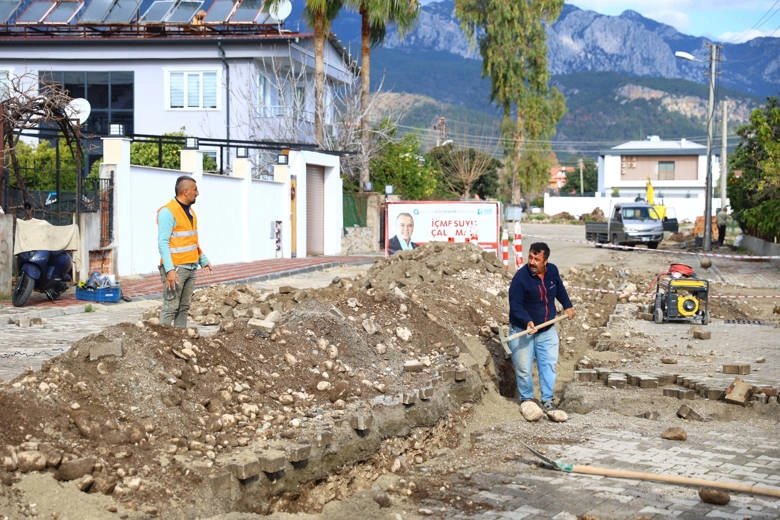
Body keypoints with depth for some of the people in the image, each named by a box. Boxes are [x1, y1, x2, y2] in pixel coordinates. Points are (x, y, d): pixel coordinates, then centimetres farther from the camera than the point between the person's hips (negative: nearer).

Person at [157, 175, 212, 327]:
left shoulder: (190, 211, 15)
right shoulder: (168, 212, -13)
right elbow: (163, 243, -18)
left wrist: (203, 260, 24)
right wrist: (169, 270, -25)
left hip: (191, 267, 9)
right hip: (175, 268, -9)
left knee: (184, 307, 10)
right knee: (170, 307, -8)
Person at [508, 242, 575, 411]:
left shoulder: (552, 271, -3)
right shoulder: (520, 277, -21)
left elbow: (559, 288, 20)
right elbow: (515, 305, -22)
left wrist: (567, 306, 20)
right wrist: (527, 322, -36)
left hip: (547, 330, 5)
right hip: (523, 331, -5)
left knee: (549, 364, 6)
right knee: (523, 368, 0)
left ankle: (547, 399, 17)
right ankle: (526, 398, 20)